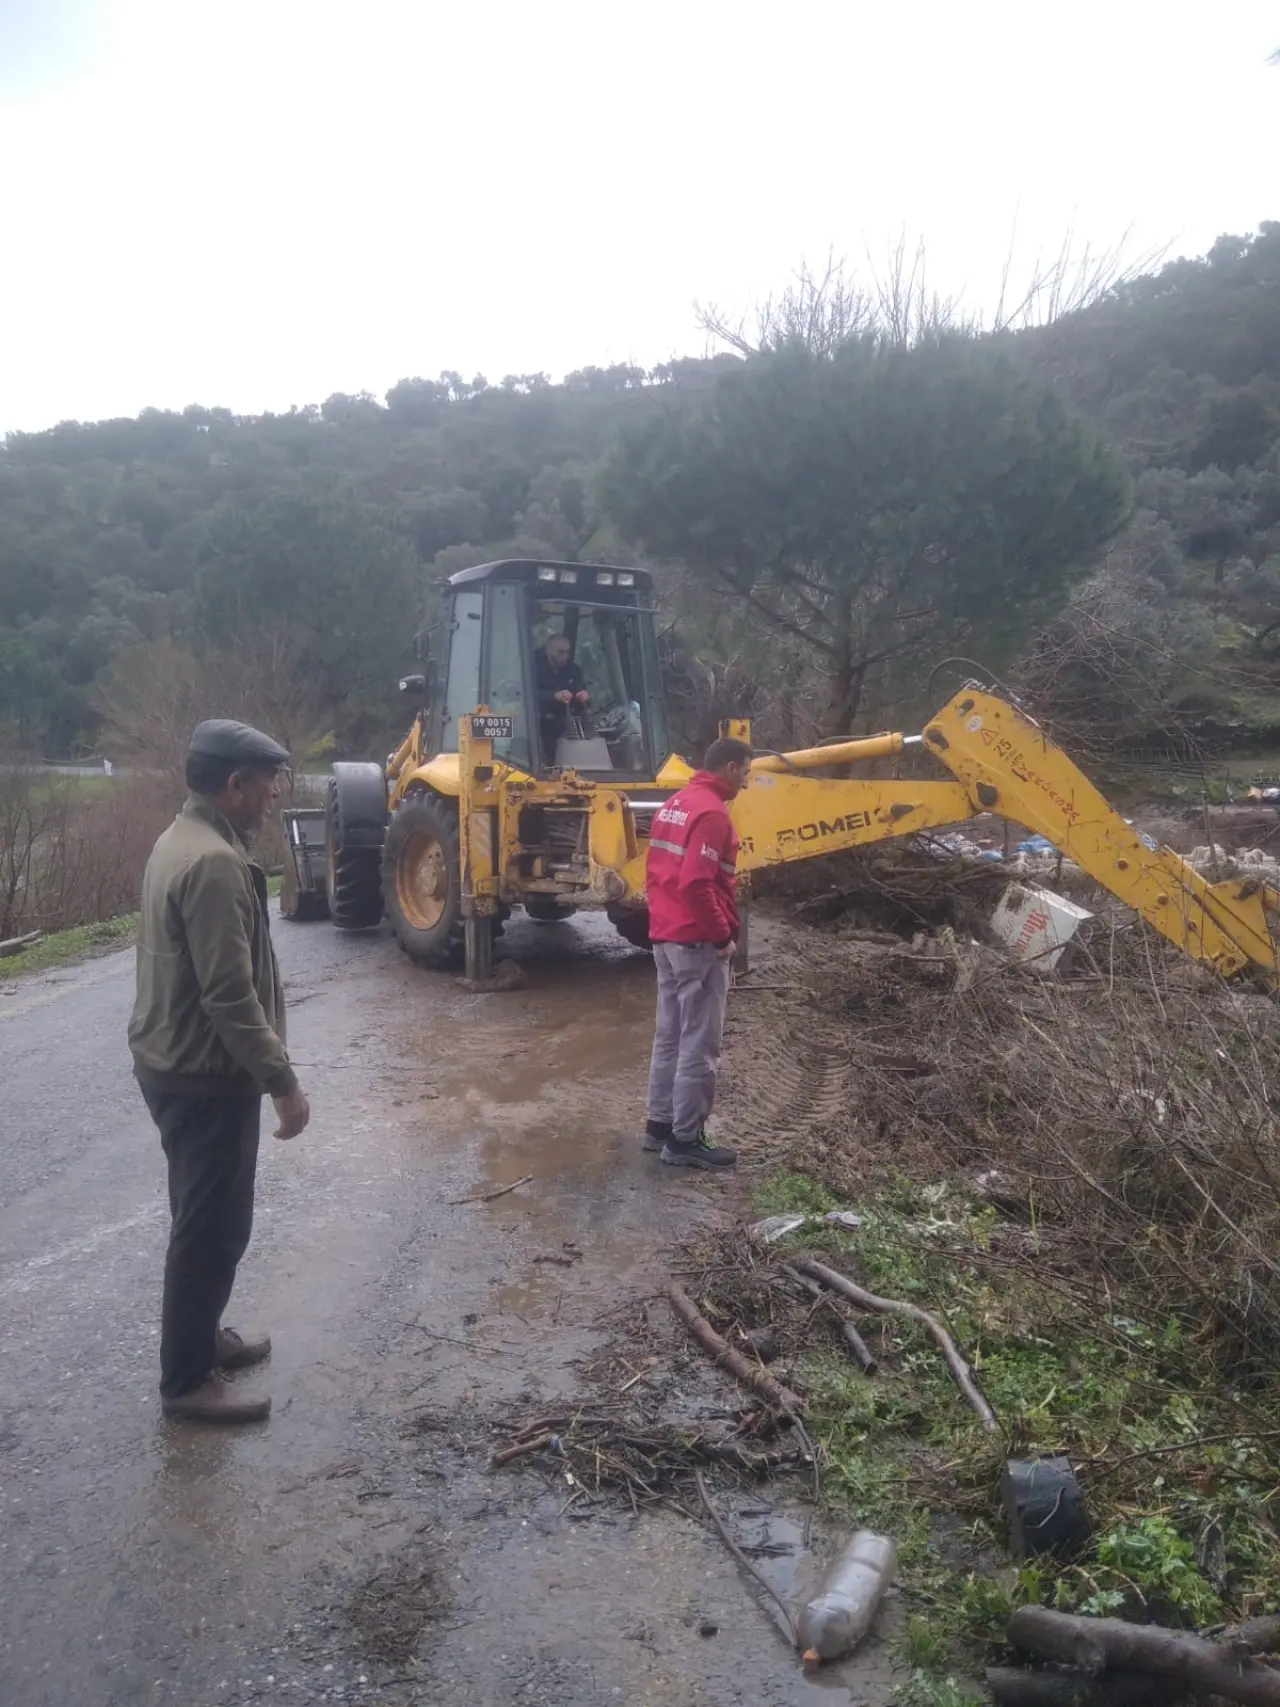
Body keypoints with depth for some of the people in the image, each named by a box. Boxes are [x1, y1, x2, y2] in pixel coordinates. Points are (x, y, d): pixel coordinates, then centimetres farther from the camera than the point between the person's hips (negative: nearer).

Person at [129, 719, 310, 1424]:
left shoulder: (181, 840, 8)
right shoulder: (214, 863, -25)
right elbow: (230, 995, -27)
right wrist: (282, 1082, -20)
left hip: (174, 1062, 10)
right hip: (204, 1076, -10)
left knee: (207, 1217, 22)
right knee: (212, 1226, 3)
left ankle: (199, 1336, 37)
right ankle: (187, 1380, 16)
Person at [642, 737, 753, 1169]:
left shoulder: (674, 804, 12)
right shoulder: (711, 812, -18)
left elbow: (655, 870, 16)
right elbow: (696, 884, -26)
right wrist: (722, 936, -16)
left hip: (666, 937, 10)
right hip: (698, 943, -10)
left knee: (670, 1036, 16)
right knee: (699, 1045, -1)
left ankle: (659, 1124, 24)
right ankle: (685, 1139, 5)